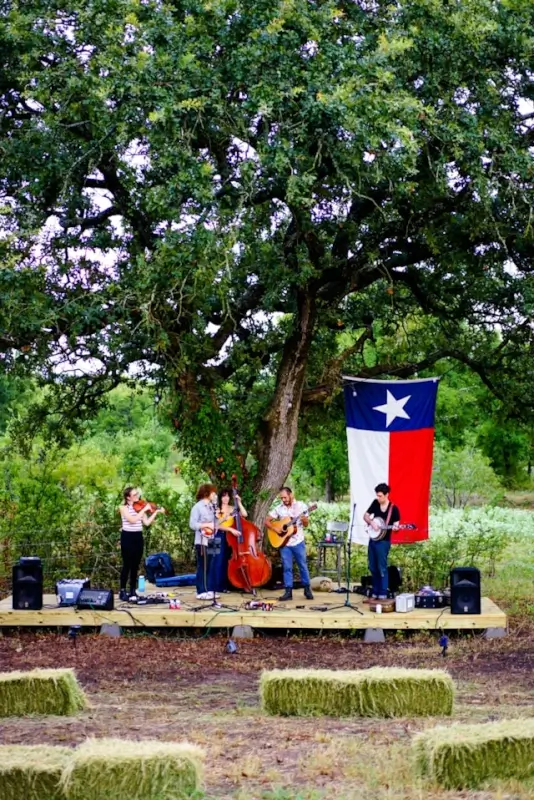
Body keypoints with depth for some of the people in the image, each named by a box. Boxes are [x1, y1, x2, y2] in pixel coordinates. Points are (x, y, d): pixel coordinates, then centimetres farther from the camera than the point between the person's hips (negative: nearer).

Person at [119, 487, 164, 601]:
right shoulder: (123, 507, -7)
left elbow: (147, 523, 1)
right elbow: (132, 519, -23)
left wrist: (156, 512, -6)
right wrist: (144, 510, -19)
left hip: (138, 537, 5)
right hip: (127, 537, -5)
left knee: (135, 566, 8)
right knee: (127, 565, -5)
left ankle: (133, 591, 14)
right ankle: (122, 591, 0)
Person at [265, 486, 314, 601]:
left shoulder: (301, 506, -2)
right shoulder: (279, 508, 1)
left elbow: (306, 525, 2)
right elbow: (267, 521, 4)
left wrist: (304, 520, -21)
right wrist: (276, 529, -10)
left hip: (298, 541, -1)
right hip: (284, 542, 1)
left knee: (303, 565, 5)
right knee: (287, 567, 2)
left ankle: (307, 589, 16)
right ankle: (288, 592, 6)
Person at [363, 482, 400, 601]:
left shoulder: (393, 509, -10)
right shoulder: (375, 503, 4)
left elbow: (396, 525, -6)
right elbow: (365, 516, 9)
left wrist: (395, 528, -29)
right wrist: (371, 522, -10)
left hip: (383, 541, -6)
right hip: (373, 539, 6)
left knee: (382, 568, -5)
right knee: (372, 567, 11)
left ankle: (383, 594, -2)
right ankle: (375, 592, 20)